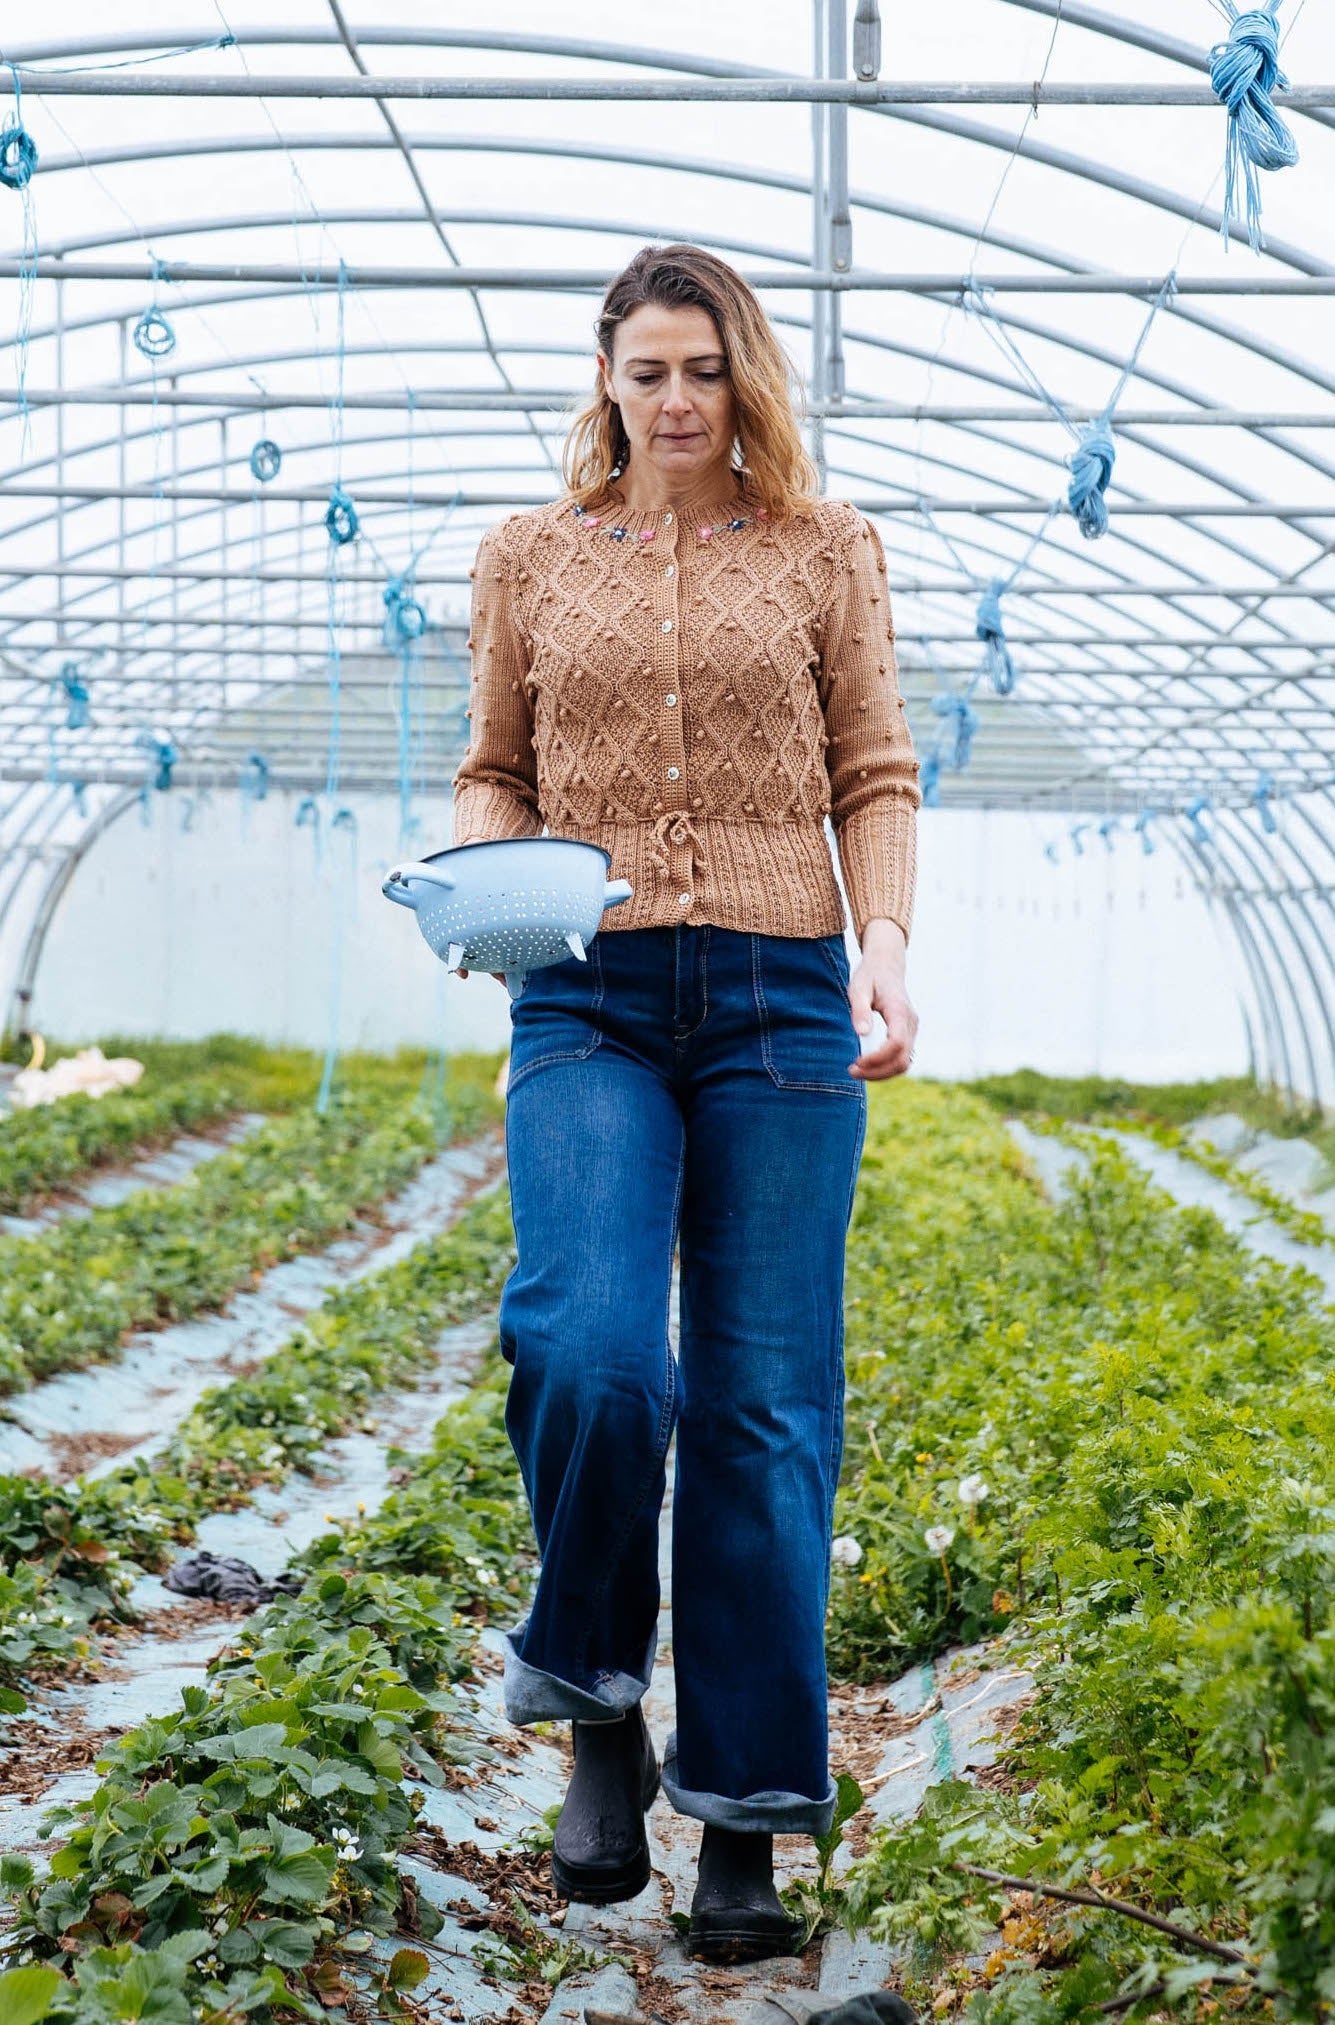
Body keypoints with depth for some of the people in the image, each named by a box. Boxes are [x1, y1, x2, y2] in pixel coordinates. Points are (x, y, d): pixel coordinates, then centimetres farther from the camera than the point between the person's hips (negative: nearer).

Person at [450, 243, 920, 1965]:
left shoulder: (825, 549, 10)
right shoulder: (529, 557, 13)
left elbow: (873, 775, 8)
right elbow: (495, 771, 17)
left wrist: (887, 947, -8)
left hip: (778, 999, 0)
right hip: (588, 1003, 0)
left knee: (762, 1406, 0)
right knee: (587, 1348, -22)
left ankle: (746, 1815, 11)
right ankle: (598, 1710, 5)